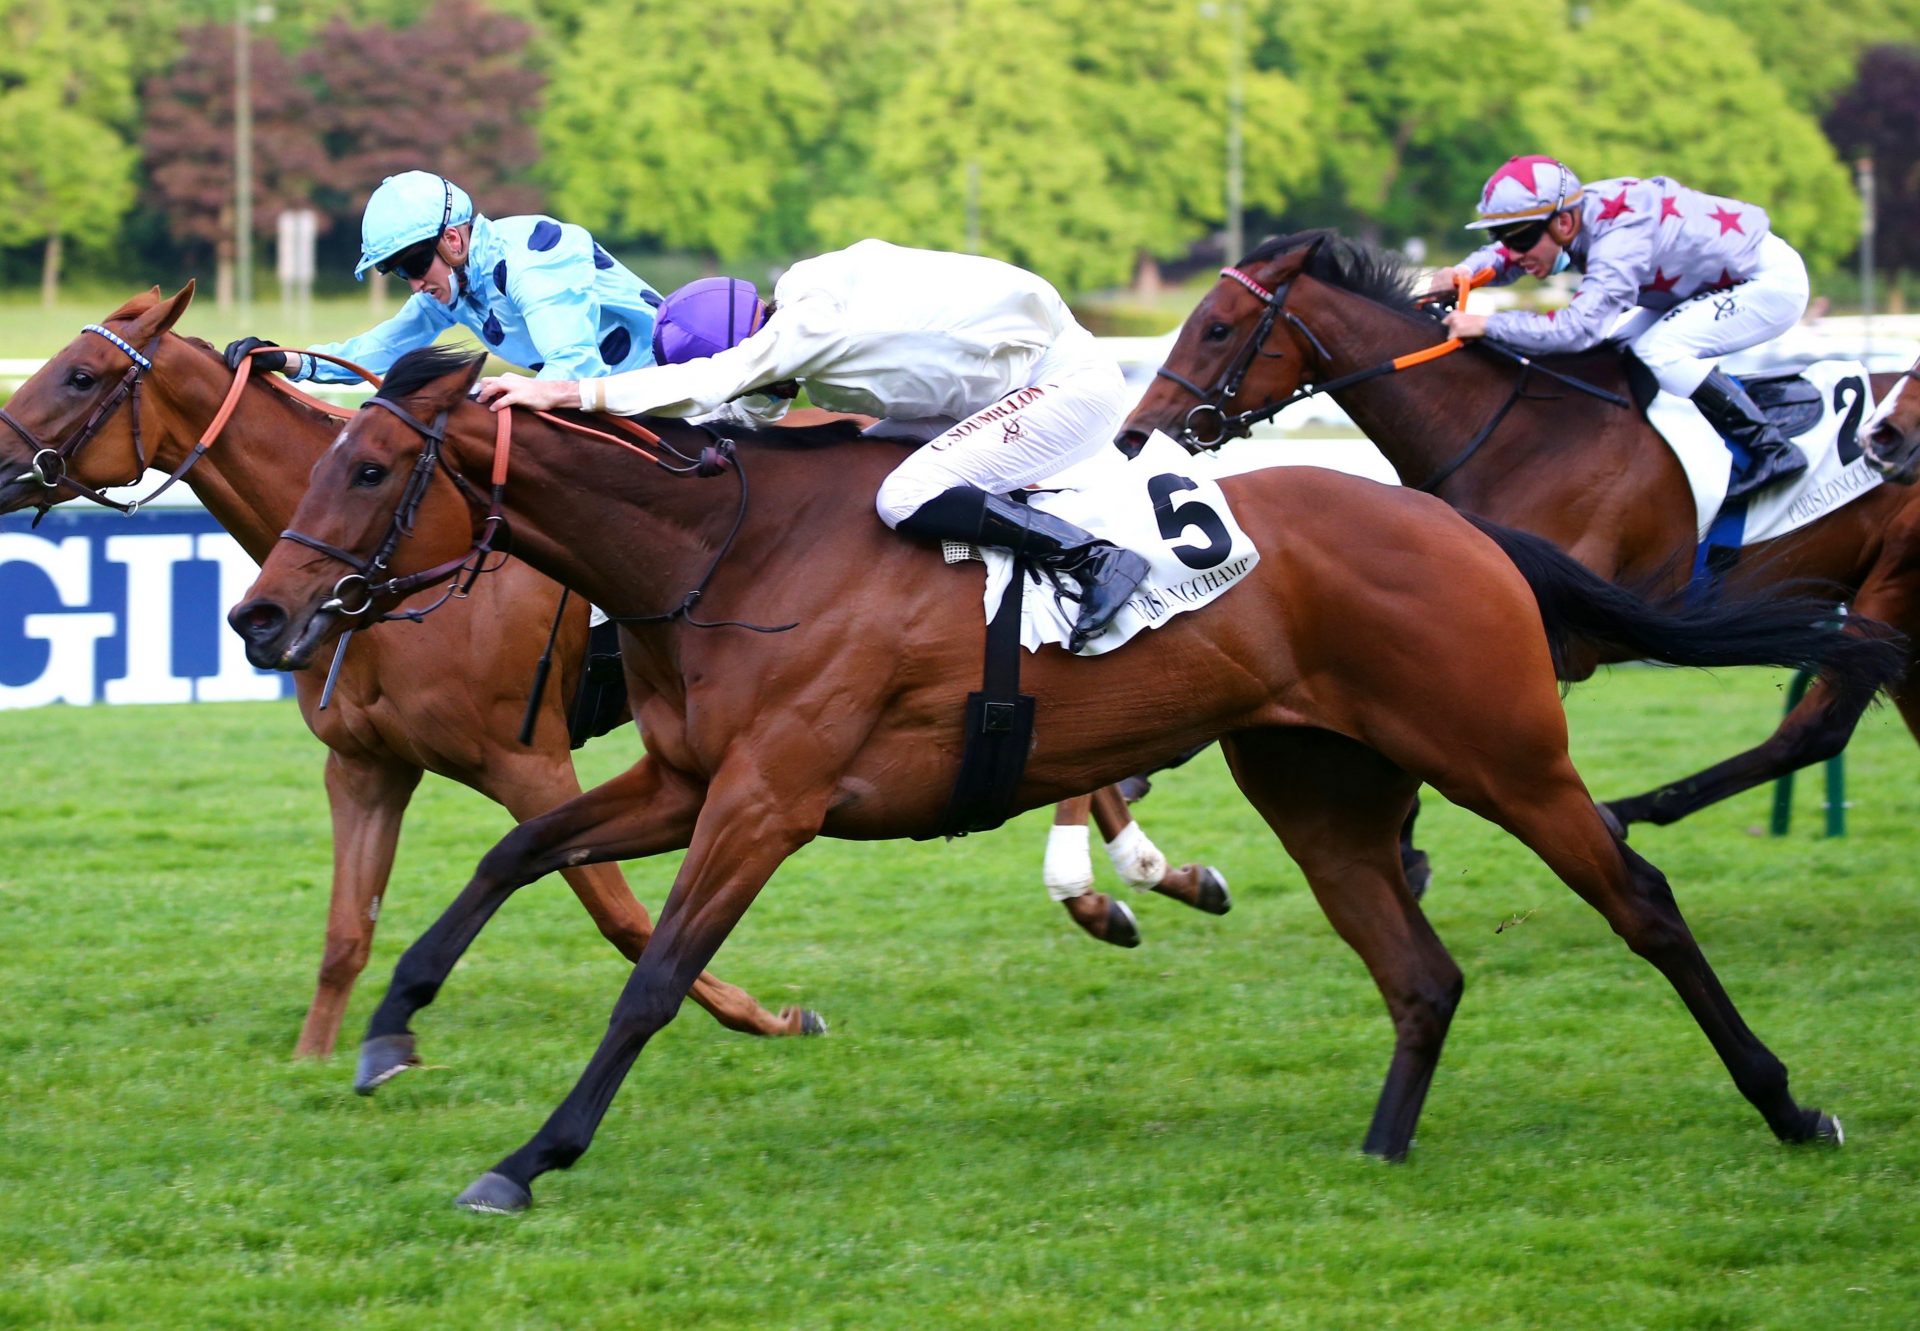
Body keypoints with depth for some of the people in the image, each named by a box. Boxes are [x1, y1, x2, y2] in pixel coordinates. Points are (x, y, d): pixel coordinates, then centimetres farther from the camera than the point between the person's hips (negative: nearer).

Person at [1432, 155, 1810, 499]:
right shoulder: (1567, 214, -9)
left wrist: (1486, 324, -43)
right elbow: (1507, 256, 6)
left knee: (1657, 351, -24)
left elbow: (1580, 326, -44)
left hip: (1772, 281, -10)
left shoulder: (1619, 241, -35)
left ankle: (1773, 450, -17)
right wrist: (1464, 272, -16)